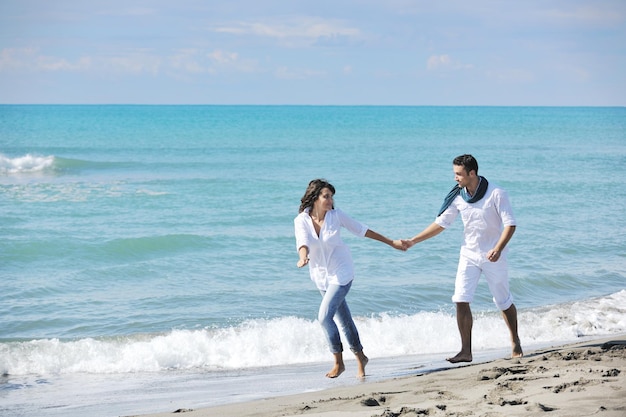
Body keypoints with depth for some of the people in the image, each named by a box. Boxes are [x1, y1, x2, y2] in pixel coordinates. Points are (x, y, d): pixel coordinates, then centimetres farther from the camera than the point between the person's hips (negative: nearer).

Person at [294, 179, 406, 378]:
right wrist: (303, 258, -50)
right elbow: (302, 242, -27)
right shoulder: (301, 220, -10)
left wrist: (391, 242, 5)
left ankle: (339, 363, -2)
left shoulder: (336, 215, -11)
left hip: (341, 273, -3)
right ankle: (360, 358, 30)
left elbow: (362, 230, 0)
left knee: (324, 316, -16)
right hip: (320, 275, 3)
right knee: (343, 319, 11)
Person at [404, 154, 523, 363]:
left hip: (492, 256, -3)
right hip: (469, 254, 4)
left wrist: (498, 249, -31)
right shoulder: (458, 196, -4)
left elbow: (510, 224, -16)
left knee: (504, 302, 9)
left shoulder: (496, 194, -17)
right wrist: (413, 240, -2)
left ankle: (515, 342, 32)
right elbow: (441, 223, 3)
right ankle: (466, 351, -8)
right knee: (461, 301, -10)